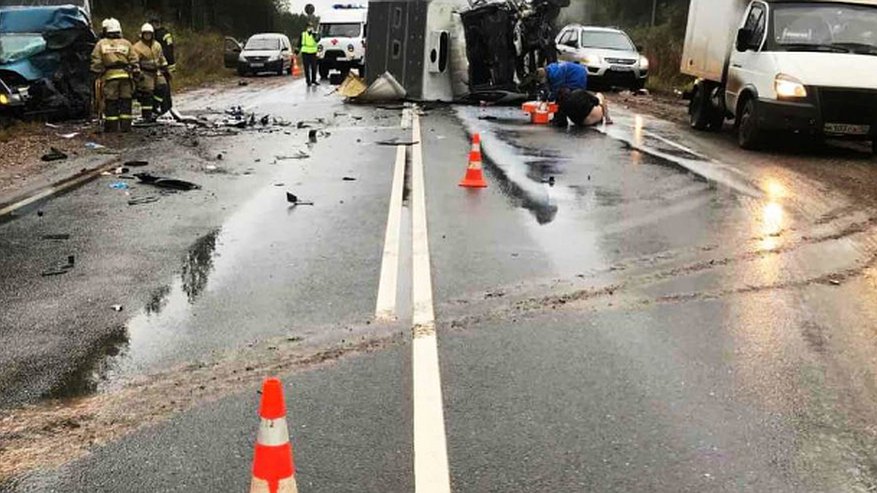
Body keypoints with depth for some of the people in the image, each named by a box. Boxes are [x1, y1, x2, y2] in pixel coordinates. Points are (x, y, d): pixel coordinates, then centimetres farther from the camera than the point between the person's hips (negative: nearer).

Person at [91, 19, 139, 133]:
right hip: (125, 75, 1)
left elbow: (96, 61, 4)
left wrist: (96, 73, 11)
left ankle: (112, 126, 4)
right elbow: (134, 61, 6)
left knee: (111, 102, 3)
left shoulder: (101, 44, 7)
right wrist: (136, 73, 9)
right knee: (125, 101, 5)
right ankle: (126, 125, 3)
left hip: (109, 76, -1)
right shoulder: (127, 43, 8)